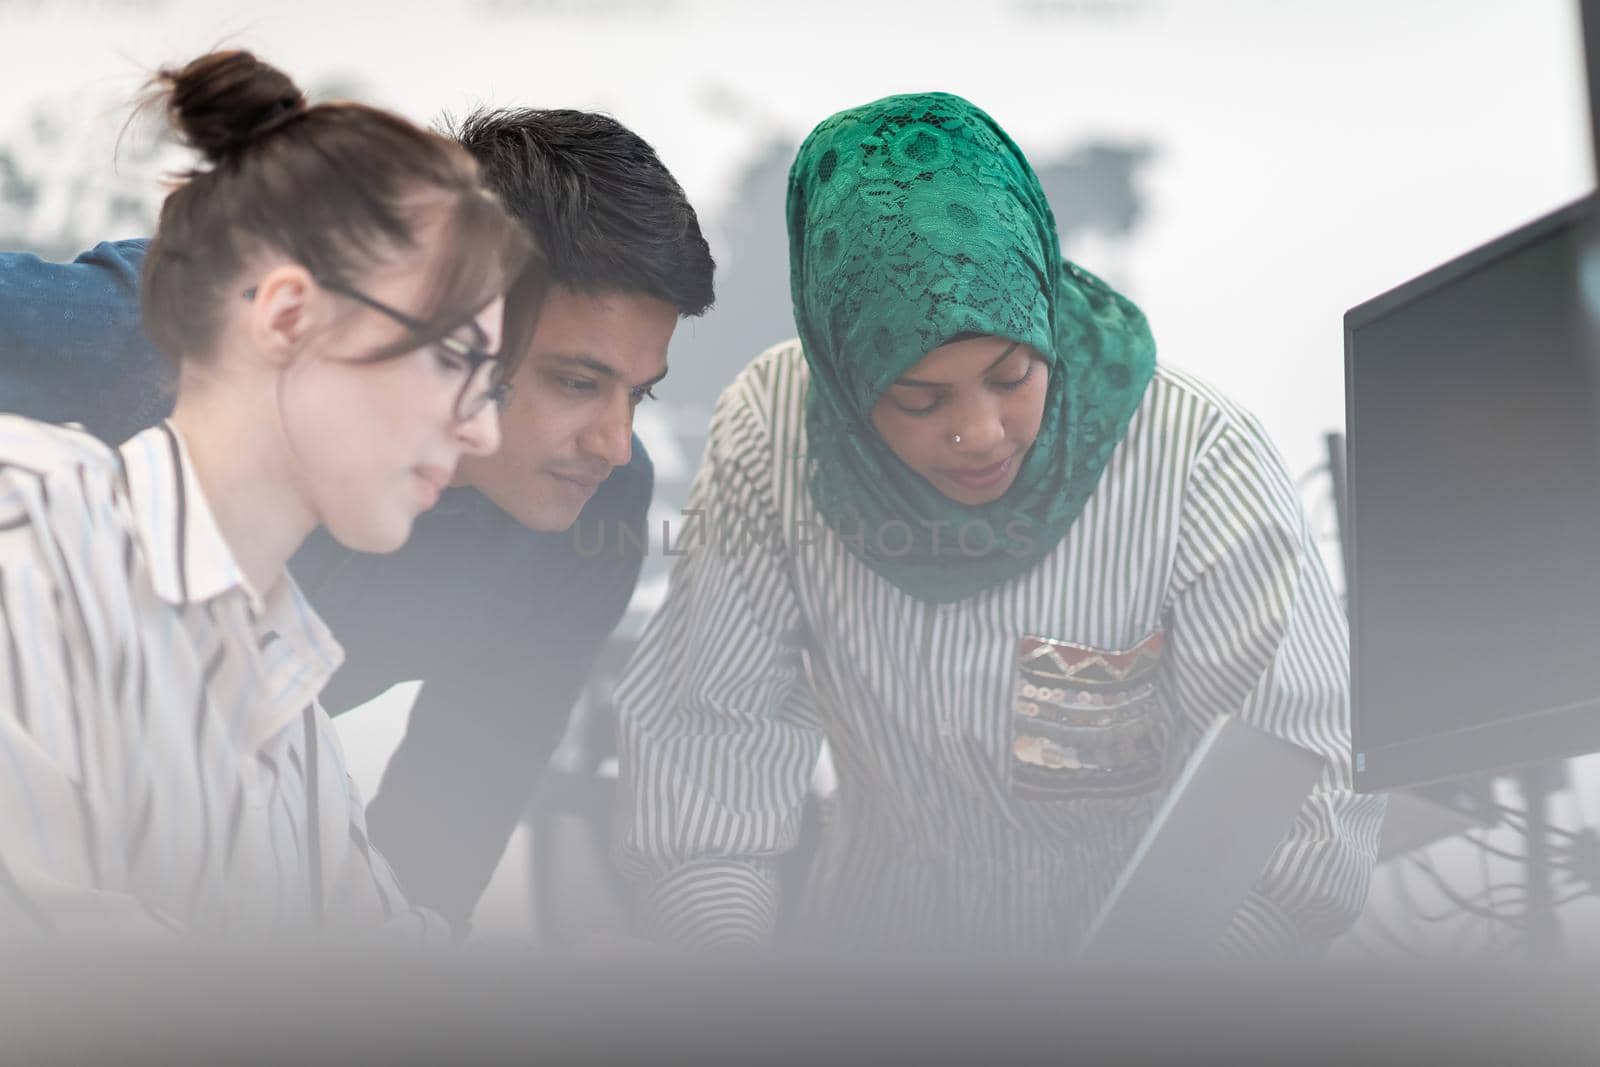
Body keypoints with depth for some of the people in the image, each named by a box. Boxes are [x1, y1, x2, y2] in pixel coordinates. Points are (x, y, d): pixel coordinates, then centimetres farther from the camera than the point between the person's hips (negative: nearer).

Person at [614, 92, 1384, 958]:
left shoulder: (1200, 466, -19)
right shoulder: (771, 433, -10)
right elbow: (704, 737, -8)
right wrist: (719, 948, -21)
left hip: (1127, 947, -1)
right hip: (862, 934, 1)